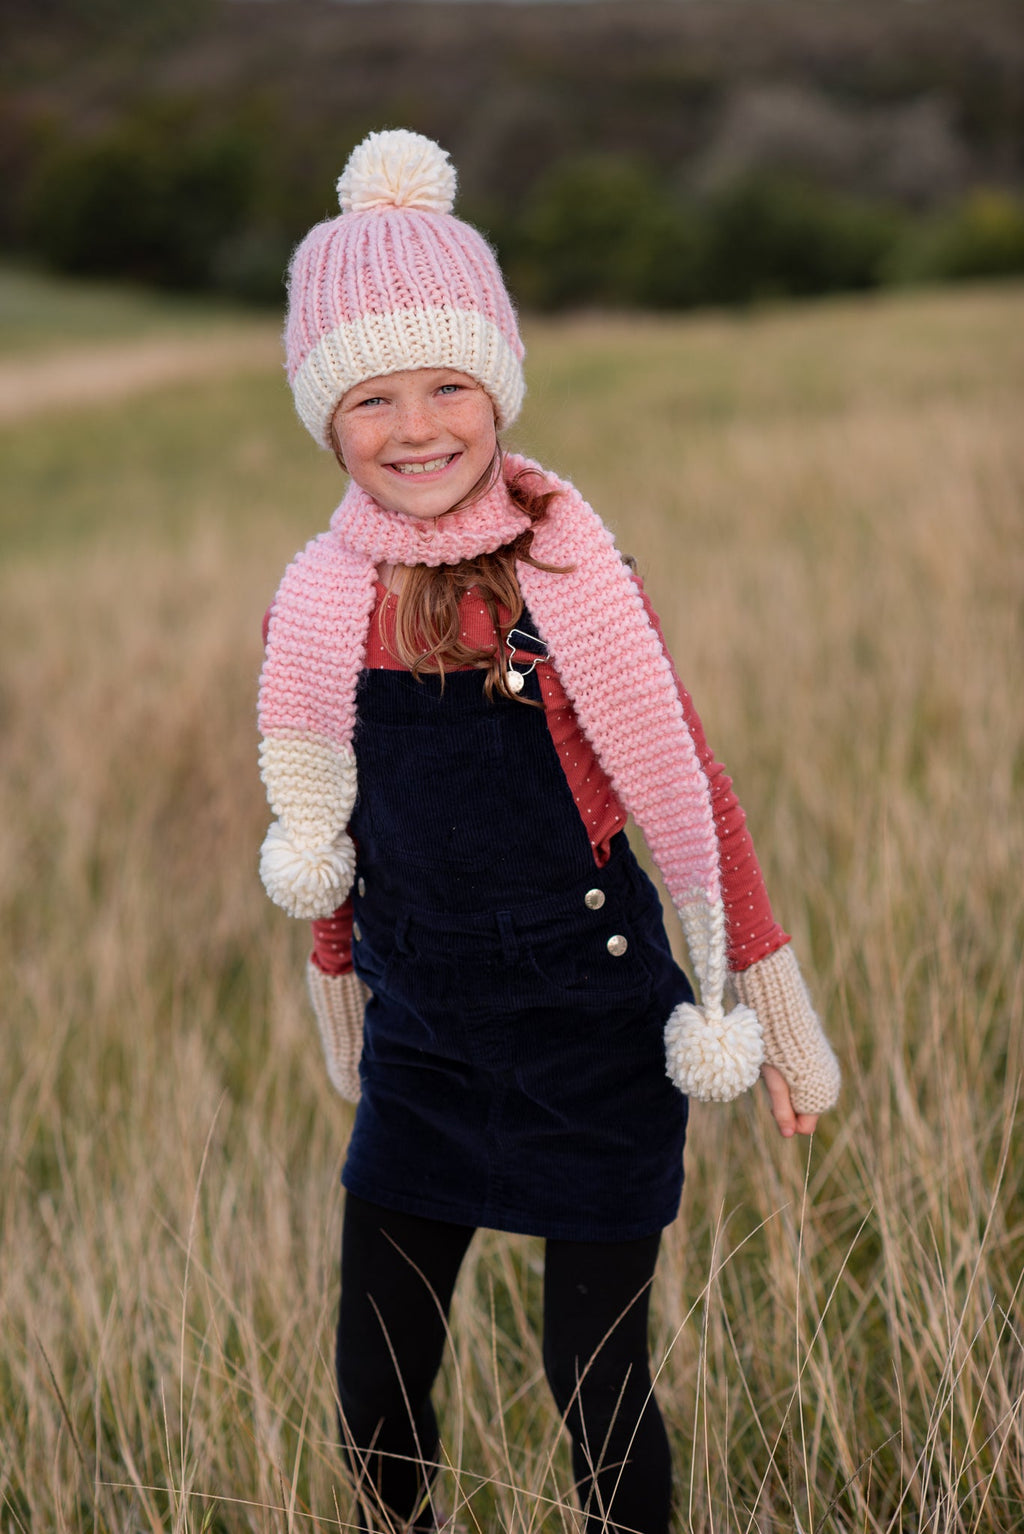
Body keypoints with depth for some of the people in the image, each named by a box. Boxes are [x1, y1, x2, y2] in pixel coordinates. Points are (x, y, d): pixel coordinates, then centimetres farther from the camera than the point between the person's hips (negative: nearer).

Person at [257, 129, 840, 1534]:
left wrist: (770, 1006, -4)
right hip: (425, 1041, 4)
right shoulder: (321, 605, -2)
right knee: (377, 1393, 9)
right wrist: (342, 990, 21)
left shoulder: (570, 578, -13)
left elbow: (691, 794, -7)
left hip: (595, 1035, -4)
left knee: (596, 1387, 3)